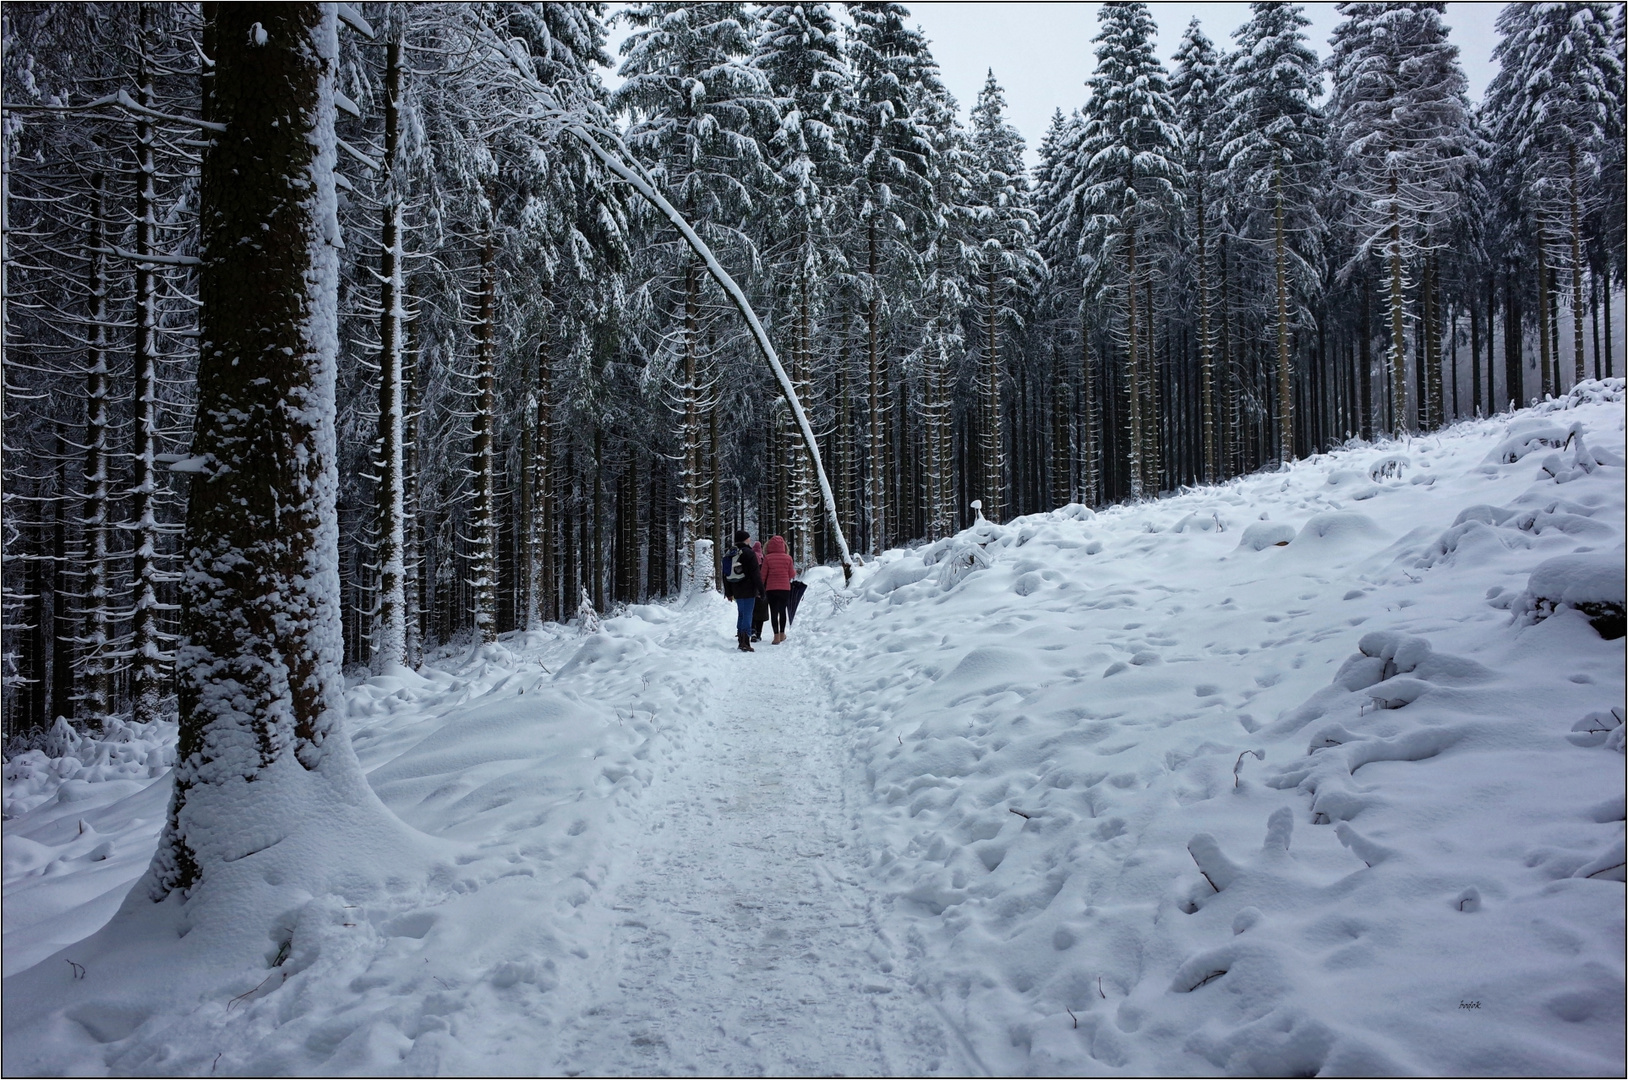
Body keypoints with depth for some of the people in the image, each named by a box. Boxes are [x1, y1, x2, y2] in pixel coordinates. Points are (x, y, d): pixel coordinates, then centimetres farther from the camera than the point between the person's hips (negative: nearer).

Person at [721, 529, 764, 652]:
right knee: (747, 615, -7)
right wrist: (761, 590, -8)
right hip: (748, 590, -7)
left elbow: (725, 575, 16)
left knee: (741, 614, 17)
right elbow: (755, 574, -13)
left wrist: (729, 592, 21)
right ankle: (745, 643, -12)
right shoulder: (748, 553, -10)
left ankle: (740, 641, 19)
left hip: (736, 590, 7)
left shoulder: (729, 555, 12)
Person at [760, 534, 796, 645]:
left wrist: (761, 587, 10)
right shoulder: (788, 558, -3)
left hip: (771, 589, -2)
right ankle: (782, 634, 24)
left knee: (773, 612, 1)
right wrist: (795, 570, 25)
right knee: (782, 611, 16)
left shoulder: (767, 558, -7)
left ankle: (776, 636, -6)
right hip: (785, 588, 2)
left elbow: (763, 575, -3)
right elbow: (792, 574, 3)